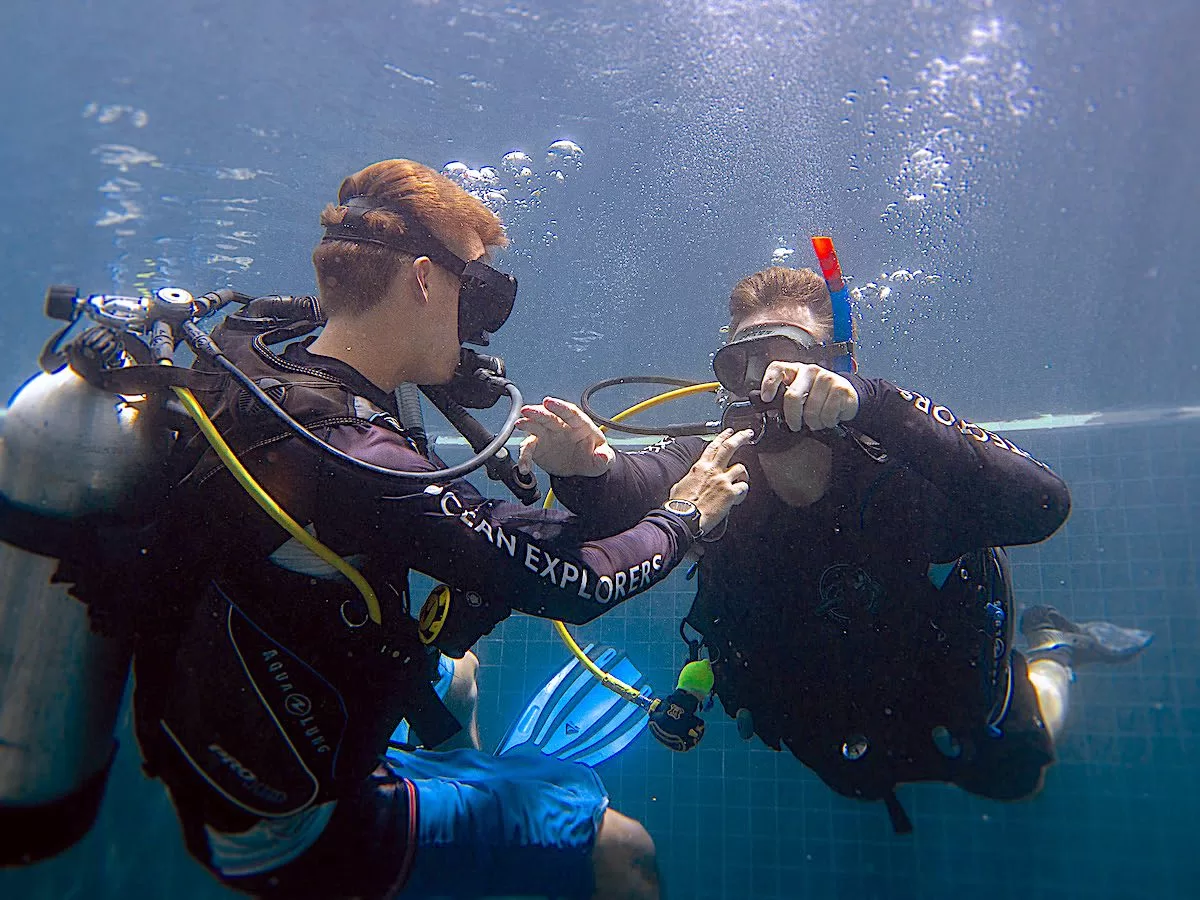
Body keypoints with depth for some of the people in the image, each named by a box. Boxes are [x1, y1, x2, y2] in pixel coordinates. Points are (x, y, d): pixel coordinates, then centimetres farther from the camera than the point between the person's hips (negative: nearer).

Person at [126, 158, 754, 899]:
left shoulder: (254, 376, -9)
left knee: (454, 671, 32)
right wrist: (686, 515, -7)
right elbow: (573, 580, -25)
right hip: (292, 833, -9)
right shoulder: (360, 461, -34)